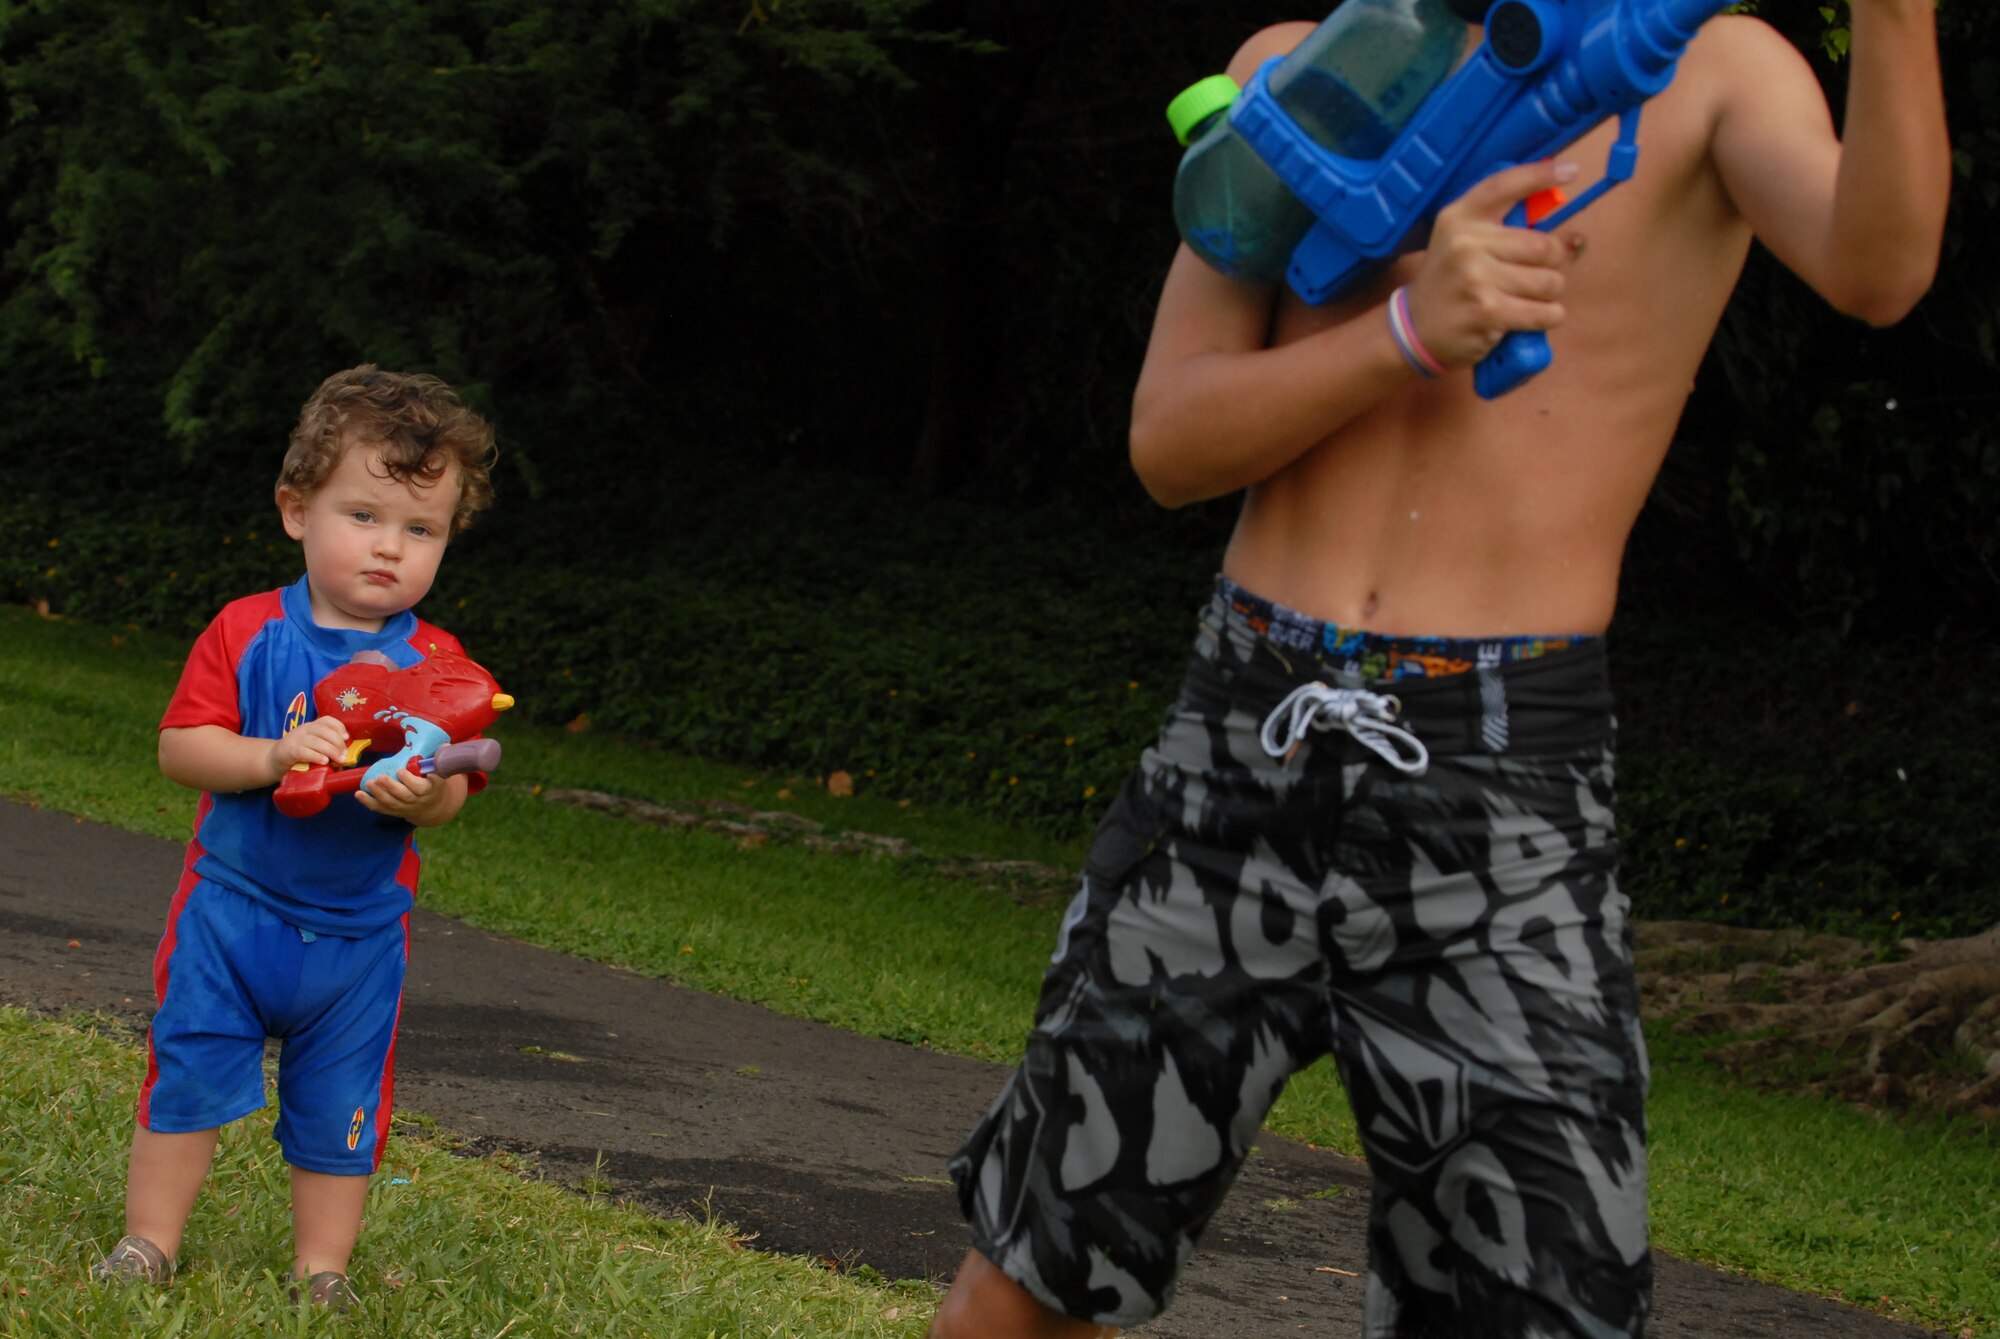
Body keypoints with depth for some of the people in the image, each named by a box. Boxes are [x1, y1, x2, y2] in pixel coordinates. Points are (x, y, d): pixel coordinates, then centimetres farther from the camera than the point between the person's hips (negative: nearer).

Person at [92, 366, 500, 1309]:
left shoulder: (433, 662, -3)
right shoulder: (247, 633, -6)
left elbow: (452, 795, -6)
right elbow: (180, 746, -12)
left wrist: (421, 795, -30)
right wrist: (275, 755, -27)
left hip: (358, 936, 1)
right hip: (229, 908, -1)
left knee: (337, 1108, 9)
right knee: (186, 1078, 2)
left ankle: (321, 1266, 22)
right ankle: (149, 1242, 15)